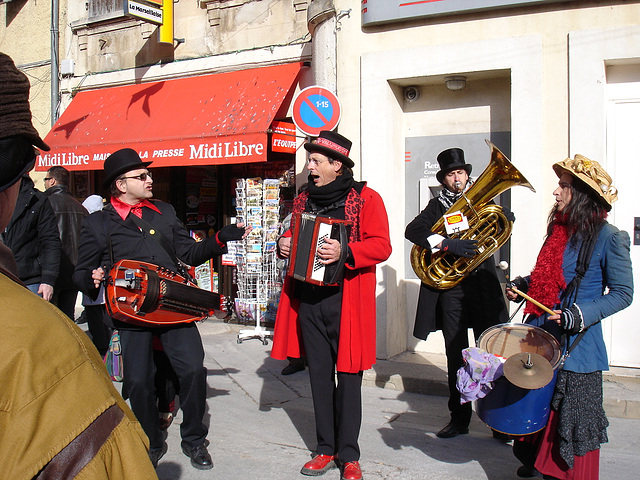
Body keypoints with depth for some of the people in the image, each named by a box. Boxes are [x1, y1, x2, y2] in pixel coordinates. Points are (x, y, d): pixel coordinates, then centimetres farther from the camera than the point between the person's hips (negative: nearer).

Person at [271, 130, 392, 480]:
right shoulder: (304, 200, 14)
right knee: (319, 374, 11)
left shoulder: (365, 199, -3)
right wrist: (284, 245, 2)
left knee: (348, 375, 1)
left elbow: (381, 246, -10)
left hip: (346, 300, -5)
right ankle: (326, 448, 23)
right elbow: (295, 239, 25)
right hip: (308, 299, 5)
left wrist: (345, 252, -25)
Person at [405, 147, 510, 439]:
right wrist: (447, 244, -23)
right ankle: (459, 418, 17)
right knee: (456, 357, 6)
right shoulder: (438, 205, 5)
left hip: (483, 286, 0)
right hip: (450, 289, 0)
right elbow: (412, 230, -11)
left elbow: (507, 218, 6)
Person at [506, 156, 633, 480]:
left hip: (575, 344, -6)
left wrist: (582, 314, -22)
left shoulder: (608, 237, -12)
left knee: (571, 415, 4)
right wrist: (522, 286, 5)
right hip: (542, 334, 7)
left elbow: (623, 294, -10)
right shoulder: (559, 229, 9)